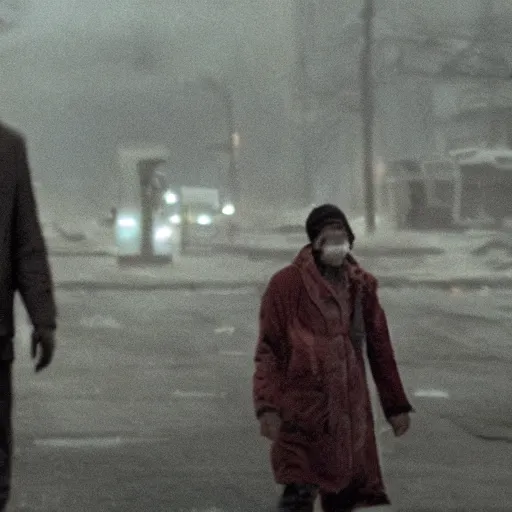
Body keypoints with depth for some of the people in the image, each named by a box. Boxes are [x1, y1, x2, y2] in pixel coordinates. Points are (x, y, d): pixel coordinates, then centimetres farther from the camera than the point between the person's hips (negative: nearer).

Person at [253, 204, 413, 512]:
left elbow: (380, 348, 16)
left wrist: (396, 405, 17)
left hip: (351, 410, 5)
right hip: (303, 411, -5)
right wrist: (268, 406, -15)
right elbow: (269, 350, -6)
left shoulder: (362, 285, 10)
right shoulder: (288, 284, -5)